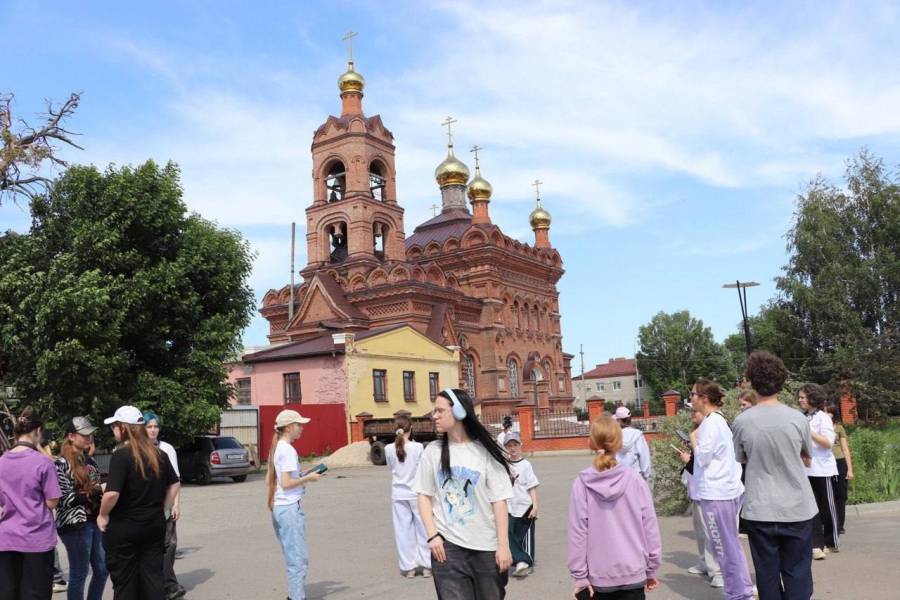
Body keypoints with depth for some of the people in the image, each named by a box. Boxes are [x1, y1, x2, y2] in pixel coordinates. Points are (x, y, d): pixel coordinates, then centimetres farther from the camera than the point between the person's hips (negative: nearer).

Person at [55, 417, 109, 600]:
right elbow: (64, 499, -15)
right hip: (75, 524, -7)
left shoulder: (90, 460, 13)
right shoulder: (62, 463, -9)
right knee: (79, 573, 2)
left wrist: (104, 492, 1)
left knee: (102, 570, 12)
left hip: (95, 521, 7)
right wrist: (94, 493, -17)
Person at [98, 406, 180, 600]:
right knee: (153, 576, 11)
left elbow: (112, 493, -23)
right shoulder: (159, 454, 5)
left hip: (123, 527, -5)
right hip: (154, 524, 5)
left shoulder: (121, 455, -15)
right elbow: (174, 484, 12)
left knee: (125, 581, 8)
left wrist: (103, 515, -7)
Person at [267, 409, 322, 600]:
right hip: (290, 508, -10)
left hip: (278, 507, 10)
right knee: (299, 558, -2)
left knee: (293, 557, 17)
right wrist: (307, 478, -9)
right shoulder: (288, 450, -16)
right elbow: (286, 483, -22)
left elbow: (268, 480, 15)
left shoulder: (275, 449, 11)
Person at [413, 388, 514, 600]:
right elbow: (424, 495, 6)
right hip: (447, 545, 1)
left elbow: (499, 501, -5)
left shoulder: (485, 452, -5)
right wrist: (432, 535, -5)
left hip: (486, 546, -1)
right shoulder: (433, 451, 2)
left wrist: (503, 545, -8)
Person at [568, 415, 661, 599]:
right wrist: (652, 568, 8)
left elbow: (578, 532, -8)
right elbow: (649, 526, -2)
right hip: (633, 573, 0)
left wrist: (579, 576, -1)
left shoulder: (582, 484, -8)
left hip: (598, 577, 0)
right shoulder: (635, 479, -6)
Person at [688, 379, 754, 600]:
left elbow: (703, 457, -17)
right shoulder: (718, 419, 14)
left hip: (717, 493, -10)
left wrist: (693, 438, -4)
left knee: (724, 548, 0)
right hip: (727, 489, 10)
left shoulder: (711, 422, -16)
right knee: (732, 545, 16)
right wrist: (697, 442, 8)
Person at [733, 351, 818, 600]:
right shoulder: (796, 418, -8)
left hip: (759, 510, 0)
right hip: (797, 508, 0)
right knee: (797, 574, 9)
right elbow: (807, 453, 10)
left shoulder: (742, 421, -8)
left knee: (767, 574, 9)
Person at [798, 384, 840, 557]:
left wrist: (808, 431, -23)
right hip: (806, 470, 5)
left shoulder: (823, 418, -8)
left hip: (823, 470, -5)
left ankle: (832, 542, 23)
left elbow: (828, 443, -17)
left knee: (827, 507, 8)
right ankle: (816, 545, 1)